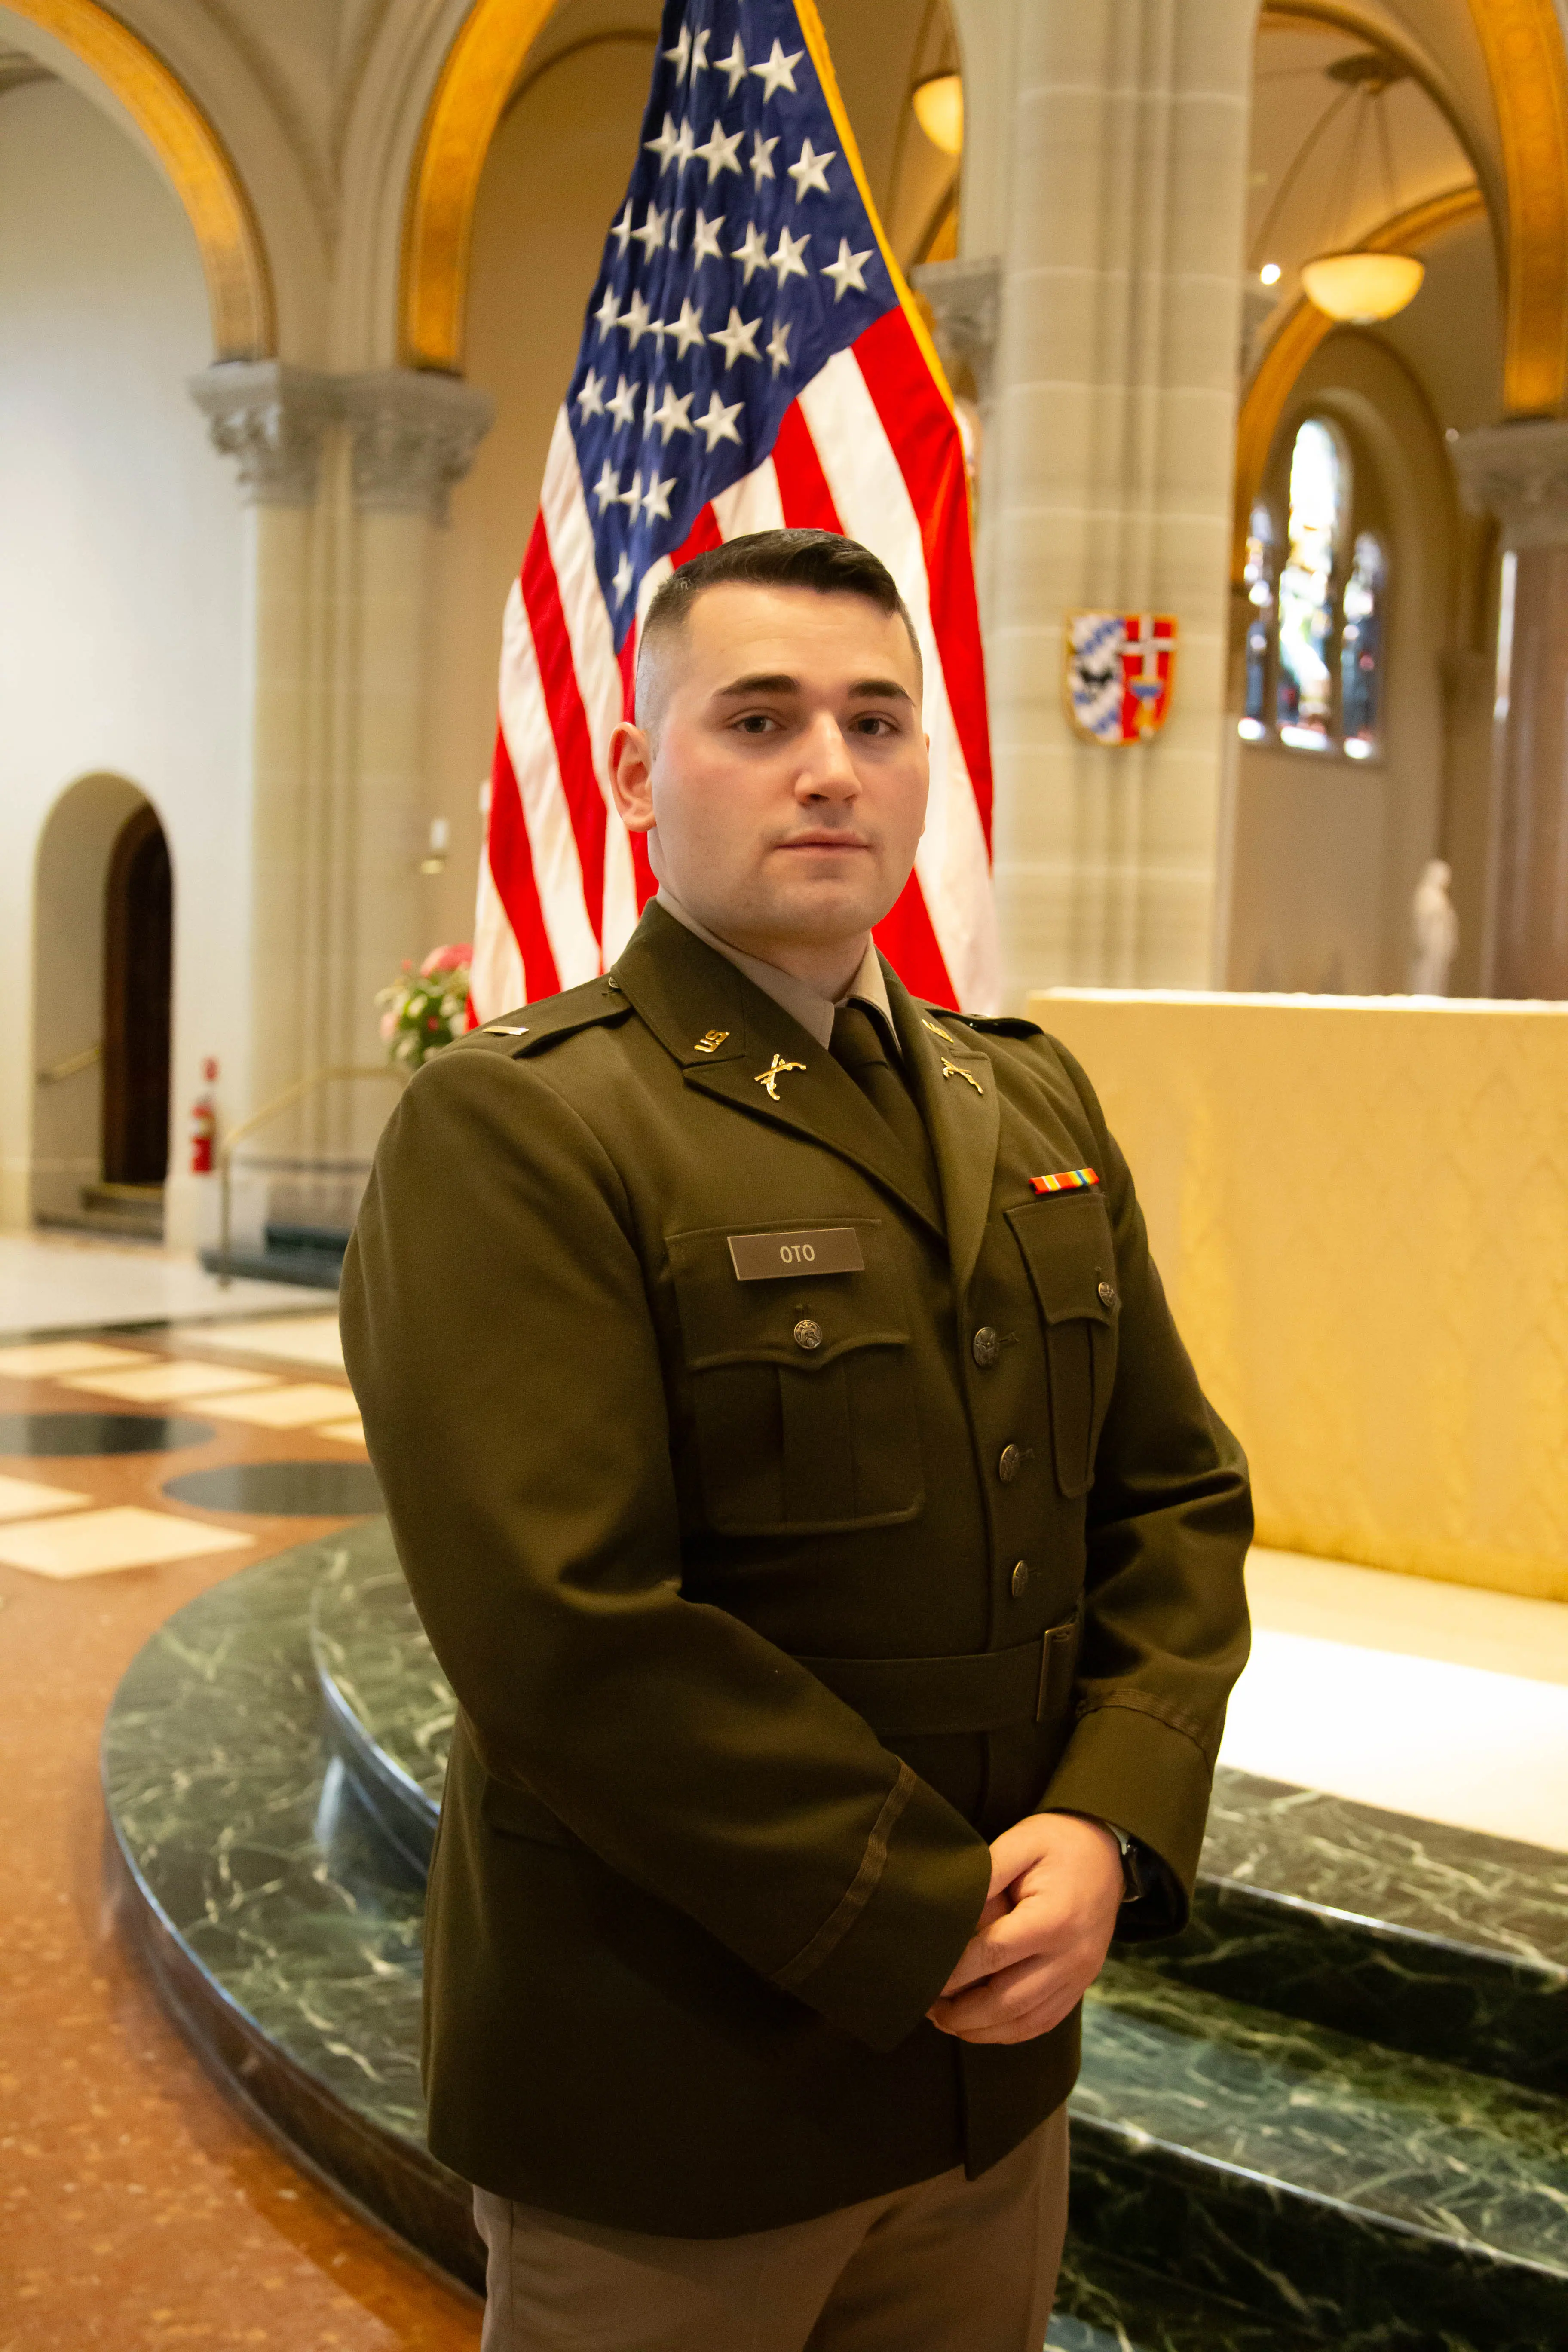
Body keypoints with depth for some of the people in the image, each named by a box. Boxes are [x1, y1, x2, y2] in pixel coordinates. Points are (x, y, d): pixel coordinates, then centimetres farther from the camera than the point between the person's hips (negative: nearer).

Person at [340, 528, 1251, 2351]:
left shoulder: (1038, 1106, 8)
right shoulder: (510, 1130, -14)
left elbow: (1178, 1497, 7)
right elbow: (568, 1633, -22)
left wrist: (1112, 1831, -9)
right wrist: (932, 1923, -17)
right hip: (669, 2096, -6)